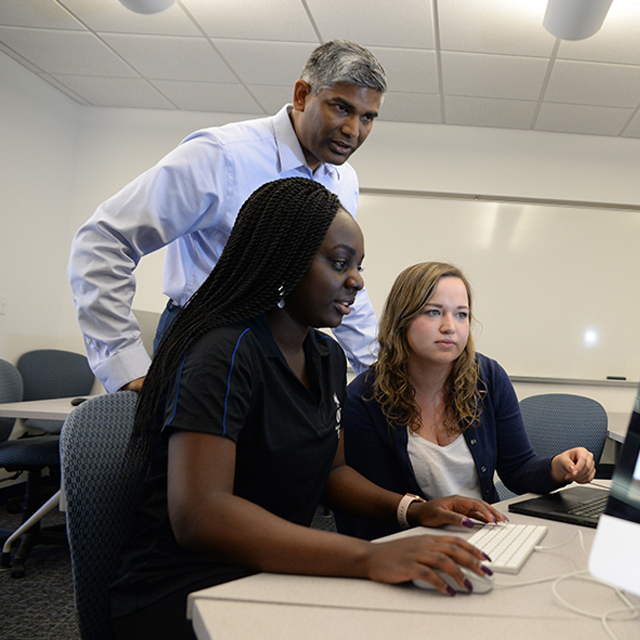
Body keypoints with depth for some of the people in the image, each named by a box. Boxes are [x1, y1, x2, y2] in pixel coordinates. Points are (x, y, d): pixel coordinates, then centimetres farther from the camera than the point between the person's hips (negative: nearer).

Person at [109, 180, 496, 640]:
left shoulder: (328, 357, 10)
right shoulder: (225, 354, -19)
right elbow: (197, 515, -30)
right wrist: (367, 557, -38)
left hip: (279, 573, 8)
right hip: (186, 592, -8)